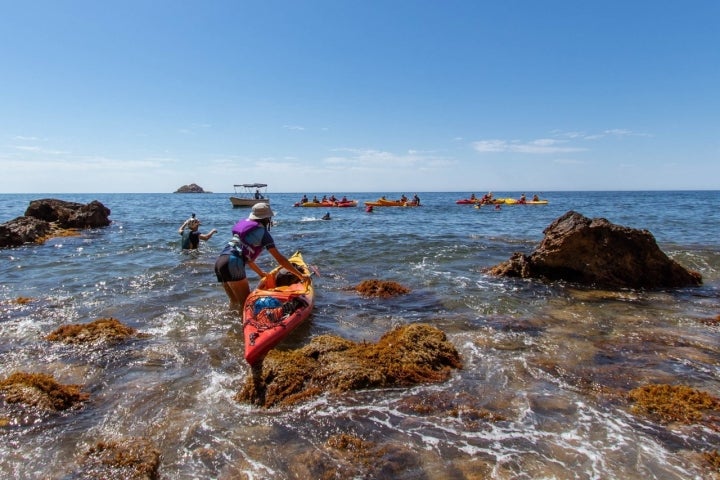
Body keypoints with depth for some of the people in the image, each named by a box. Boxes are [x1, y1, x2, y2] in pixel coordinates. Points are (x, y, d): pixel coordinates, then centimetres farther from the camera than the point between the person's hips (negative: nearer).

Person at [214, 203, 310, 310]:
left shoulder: (244, 225, 24)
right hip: (232, 264, -9)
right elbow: (279, 258, -3)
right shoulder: (262, 232, 0)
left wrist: (260, 272, 41)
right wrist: (301, 275, 0)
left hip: (219, 261, 9)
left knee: (234, 301, 20)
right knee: (246, 303, -2)